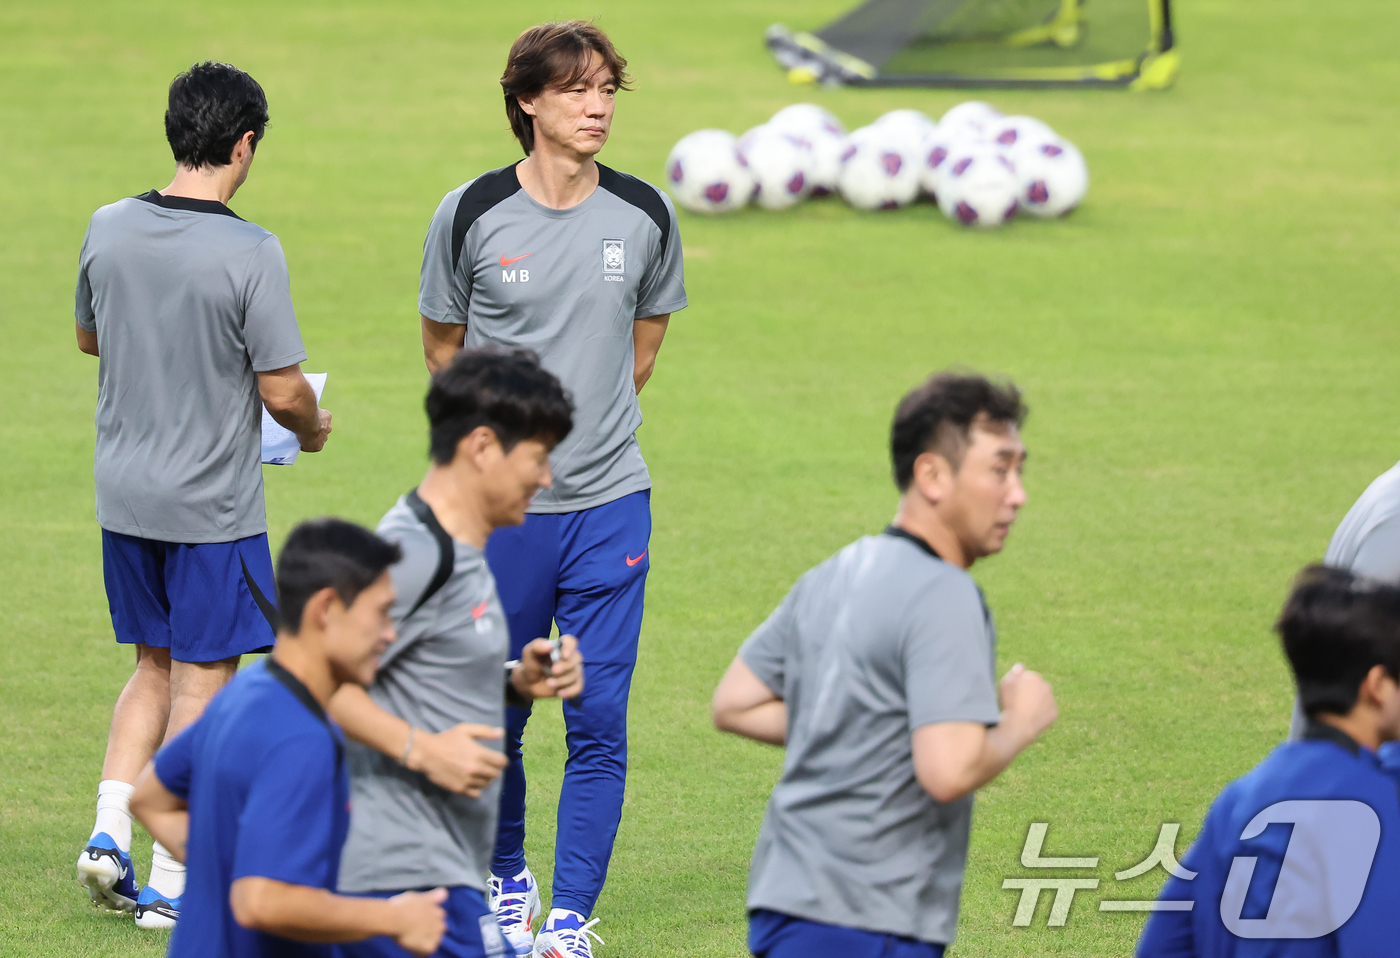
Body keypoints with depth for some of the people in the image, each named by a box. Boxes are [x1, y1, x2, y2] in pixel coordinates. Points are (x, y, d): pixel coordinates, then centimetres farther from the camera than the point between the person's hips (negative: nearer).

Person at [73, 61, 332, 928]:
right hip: (213, 503, -5)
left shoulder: (110, 229, -2)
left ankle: (109, 834, 9)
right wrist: (313, 426, 6)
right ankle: (171, 885, 7)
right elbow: (282, 390, -16)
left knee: (156, 667, 20)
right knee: (202, 682, 4)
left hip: (124, 494, 5)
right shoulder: (251, 253, -18)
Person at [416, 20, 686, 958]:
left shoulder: (645, 216, 0)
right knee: (495, 715, 9)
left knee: (600, 722, -4)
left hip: (610, 502, 1)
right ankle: (506, 881, 32)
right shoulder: (472, 214, -6)